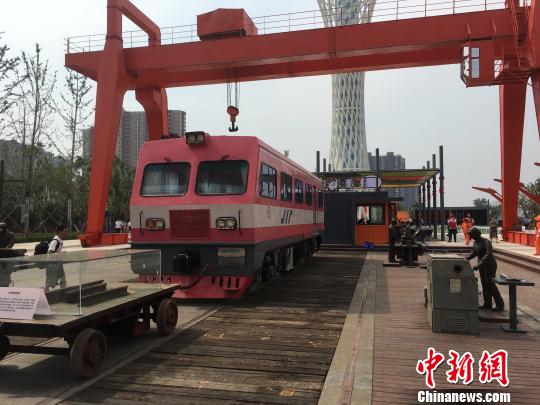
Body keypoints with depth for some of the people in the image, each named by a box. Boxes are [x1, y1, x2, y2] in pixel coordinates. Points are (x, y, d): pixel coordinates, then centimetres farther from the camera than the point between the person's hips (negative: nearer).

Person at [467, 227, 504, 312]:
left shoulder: (486, 242, -20)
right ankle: (487, 304, 15)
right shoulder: (475, 243, 5)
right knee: (484, 283, 9)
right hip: (482, 265, 8)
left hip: (490, 264, -8)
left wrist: (479, 265, -37)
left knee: (490, 283, -10)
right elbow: (473, 253, 16)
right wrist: (465, 259, 0)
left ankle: (500, 305, -2)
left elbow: (488, 255, -30)